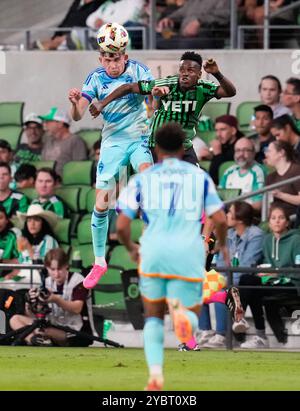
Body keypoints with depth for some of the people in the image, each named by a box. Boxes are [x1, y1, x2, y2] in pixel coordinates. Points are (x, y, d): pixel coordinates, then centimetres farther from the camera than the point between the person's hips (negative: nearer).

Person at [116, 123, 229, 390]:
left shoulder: (142, 179, 11)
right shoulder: (200, 176, 12)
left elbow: (121, 226, 4)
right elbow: (220, 219, 3)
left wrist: (131, 249, 26)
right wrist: (222, 245, 25)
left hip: (153, 252, 1)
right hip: (189, 254, -1)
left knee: (154, 317, 21)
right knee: (191, 322, 10)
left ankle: (155, 374, -2)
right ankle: (179, 309, -29)